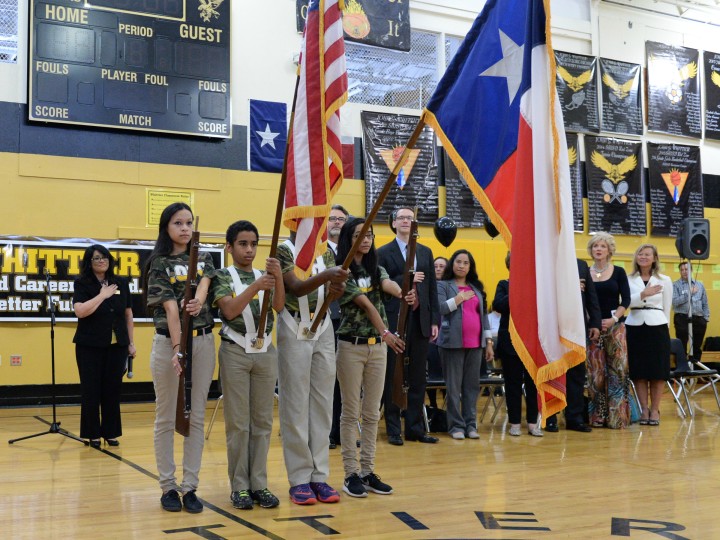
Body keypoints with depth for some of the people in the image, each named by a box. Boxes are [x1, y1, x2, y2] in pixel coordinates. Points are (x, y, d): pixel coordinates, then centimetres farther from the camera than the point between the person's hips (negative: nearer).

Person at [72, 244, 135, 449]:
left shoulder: (121, 283, 6)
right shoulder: (82, 284, -2)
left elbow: (128, 314, 11)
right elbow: (80, 311, -17)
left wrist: (131, 342, 10)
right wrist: (102, 295, -15)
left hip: (116, 346, 2)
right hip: (90, 346, -2)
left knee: (113, 390, 5)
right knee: (91, 390, 3)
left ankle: (110, 432, 17)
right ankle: (92, 434, 14)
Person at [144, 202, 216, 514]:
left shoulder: (204, 259, 11)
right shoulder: (159, 264, -3)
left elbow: (204, 282, -10)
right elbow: (171, 307, -15)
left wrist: (199, 300, -33)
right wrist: (177, 348, -25)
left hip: (203, 341, 4)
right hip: (169, 342, -3)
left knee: (196, 417, 5)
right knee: (166, 418, 5)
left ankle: (190, 487, 11)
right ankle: (168, 486, 13)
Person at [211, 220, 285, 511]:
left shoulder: (264, 275, 10)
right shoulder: (222, 276, -1)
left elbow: (279, 306, -6)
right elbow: (230, 310, -16)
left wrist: (278, 276, -22)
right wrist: (255, 287, -29)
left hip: (265, 352, 4)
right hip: (235, 352, -4)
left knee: (263, 421, 6)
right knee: (238, 422, 1)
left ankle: (259, 484, 14)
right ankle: (240, 486, 9)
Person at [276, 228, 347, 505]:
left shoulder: (326, 251, 9)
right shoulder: (283, 250, -7)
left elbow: (327, 293, 4)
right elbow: (296, 288, -21)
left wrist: (336, 289, -20)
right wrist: (326, 275, -36)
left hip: (323, 330, 5)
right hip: (295, 331, -5)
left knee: (322, 403, 5)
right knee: (296, 404, -1)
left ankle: (319, 475, 12)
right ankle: (299, 478, 7)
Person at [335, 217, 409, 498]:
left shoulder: (376, 269, 8)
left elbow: (388, 285, -15)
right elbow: (365, 303, -18)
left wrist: (403, 293, -38)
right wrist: (385, 332, -26)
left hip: (378, 346, 6)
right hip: (351, 346, -5)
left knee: (372, 413, 8)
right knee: (351, 412, 0)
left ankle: (368, 471, 16)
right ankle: (351, 474, 7)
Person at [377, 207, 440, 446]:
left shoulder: (425, 252, 13)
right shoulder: (383, 253, 0)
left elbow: (432, 288, 11)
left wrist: (435, 320, 5)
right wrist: (407, 279, -15)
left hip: (420, 320, 4)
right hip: (395, 320, -4)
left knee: (418, 377, 7)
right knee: (392, 377, 3)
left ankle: (415, 428, 15)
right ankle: (393, 429, 10)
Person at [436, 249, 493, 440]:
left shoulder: (476, 288, 18)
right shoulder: (443, 285, 6)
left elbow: (483, 314, 17)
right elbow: (439, 308, -10)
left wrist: (489, 342, 13)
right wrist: (460, 298, -11)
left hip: (475, 343, 4)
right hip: (453, 342, -4)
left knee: (472, 385, 4)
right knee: (454, 386, -2)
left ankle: (471, 424, 10)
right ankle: (456, 425, 4)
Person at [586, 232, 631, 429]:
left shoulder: (618, 272, 4)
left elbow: (626, 300, -1)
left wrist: (614, 319, -14)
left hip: (615, 327, -1)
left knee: (617, 369, -4)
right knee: (595, 372, 3)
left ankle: (617, 416, 2)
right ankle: (597, 416, 10)